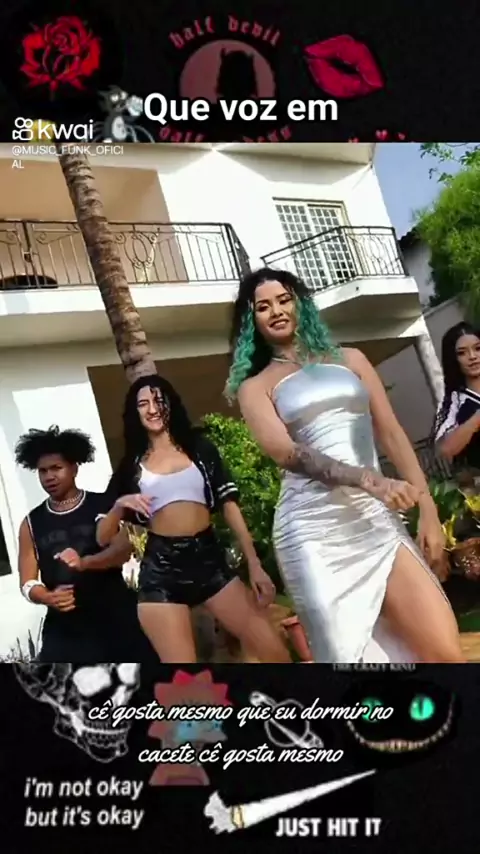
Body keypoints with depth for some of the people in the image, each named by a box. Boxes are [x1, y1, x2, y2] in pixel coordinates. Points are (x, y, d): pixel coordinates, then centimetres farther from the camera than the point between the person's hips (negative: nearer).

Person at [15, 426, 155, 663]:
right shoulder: (31, 523, 6)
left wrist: (85, 562, -35)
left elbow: (124, 550, -15)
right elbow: (28, 583, 5)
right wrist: (49, 597, -19)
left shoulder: (103, 505, 0)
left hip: (117, 619, -1)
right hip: (64, 630, 1)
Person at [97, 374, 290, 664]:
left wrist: (254, 563, 0)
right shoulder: (131, 465, 11)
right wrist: (120, 506, -11)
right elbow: (103, 537, 9)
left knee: (276, 652, -3)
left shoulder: (199, 447, 11)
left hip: (209, 558, 1)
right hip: (161, 569, -1)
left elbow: (229, 504, 7)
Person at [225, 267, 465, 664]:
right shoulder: (255, 387, 8)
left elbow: (392, 434, 12)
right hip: (314, 531, -2)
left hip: (378, 519, 3)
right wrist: (370, 479, -23)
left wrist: (427, 508, 2)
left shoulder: (349, 360, 17)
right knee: (349, 656, 0)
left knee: (446, 653, -7)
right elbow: (287, 453, -8)